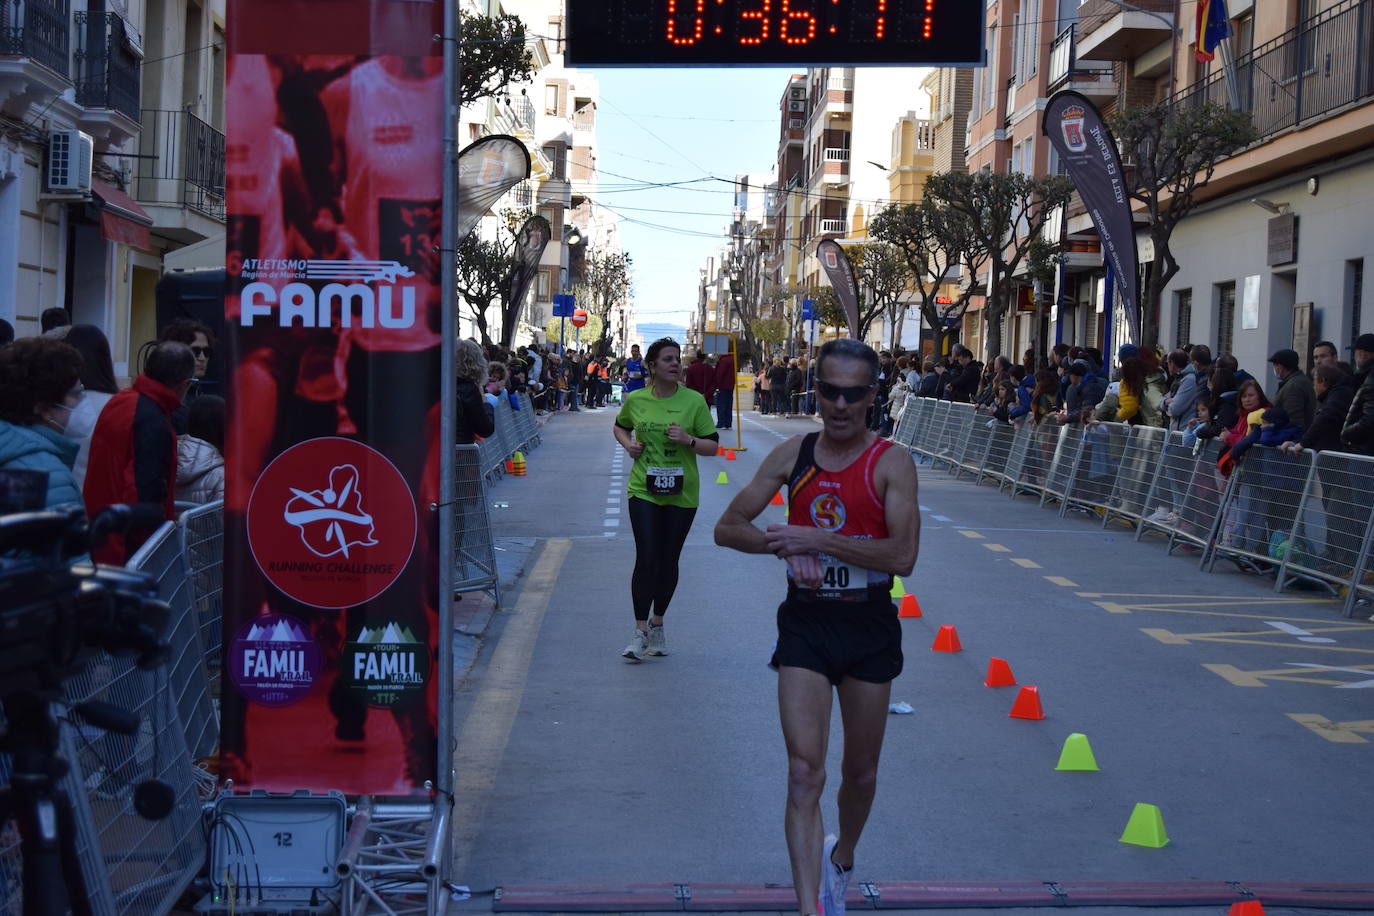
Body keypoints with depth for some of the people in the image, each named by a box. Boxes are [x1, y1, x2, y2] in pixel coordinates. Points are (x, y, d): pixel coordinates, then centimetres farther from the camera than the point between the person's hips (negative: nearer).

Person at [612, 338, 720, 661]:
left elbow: (712, 446, -1)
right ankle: (640, 631, -3)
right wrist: (628, 443, 0)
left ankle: (657, 623, 28)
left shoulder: (694, 401, -4)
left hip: (682, 493, 1)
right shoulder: (635, 400, 0)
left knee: (668, 562, 10)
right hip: (643, 490, 0)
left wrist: (688, 440, -19)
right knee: (646, 560, -9)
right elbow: (620, 426, 20)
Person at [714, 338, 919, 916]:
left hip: (869, 628, -1)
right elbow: (727, 528, 5)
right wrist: (785, 544, -14)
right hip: (804, 624, 1)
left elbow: (902, 556, -20)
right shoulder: (793, 456, 1)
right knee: (804, 771, -11)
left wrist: (815, 538, -23)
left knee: (860, 772, 15)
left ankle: (841, 859, 44)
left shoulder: (890, 463, -9)